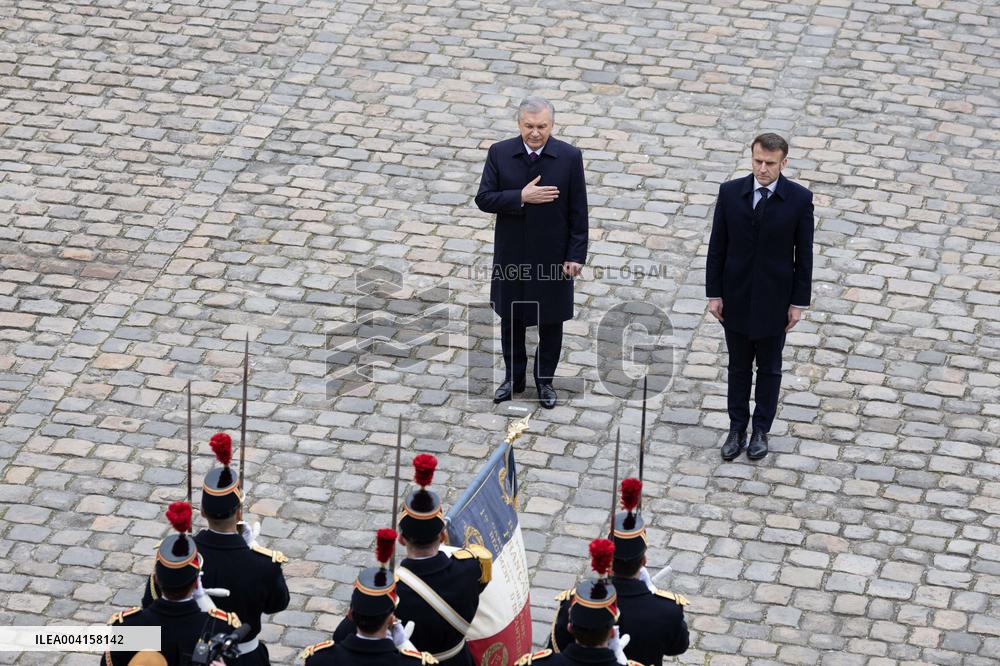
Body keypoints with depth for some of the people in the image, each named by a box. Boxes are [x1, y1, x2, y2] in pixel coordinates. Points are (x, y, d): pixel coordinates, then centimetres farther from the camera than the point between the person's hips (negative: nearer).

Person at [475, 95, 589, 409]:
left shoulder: (569, 157, -11)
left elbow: (578, 211, -7)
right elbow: (483, 199, -10)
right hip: (511, 255, 2)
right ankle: (513, 377, 32)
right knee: (511, 319, 16)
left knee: (550, 321, 12)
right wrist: (521, 197, -24)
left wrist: (576, 255, -9)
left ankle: (545, 380, 29)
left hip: (552, 256, -1)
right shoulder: (500, 153, -8)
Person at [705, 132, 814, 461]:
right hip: (736, 296, 1)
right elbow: (717, 246, -1)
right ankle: (737, 429, 26)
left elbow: (804, 253, -5)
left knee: (769, 368, 13)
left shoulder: (799, 199, -12)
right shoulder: (730, 192, -8)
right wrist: (714, 294, -2)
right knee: (738, 366, 14)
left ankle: (761, 430, 27)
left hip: (774, 300, -1)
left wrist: (799, 302, -5)